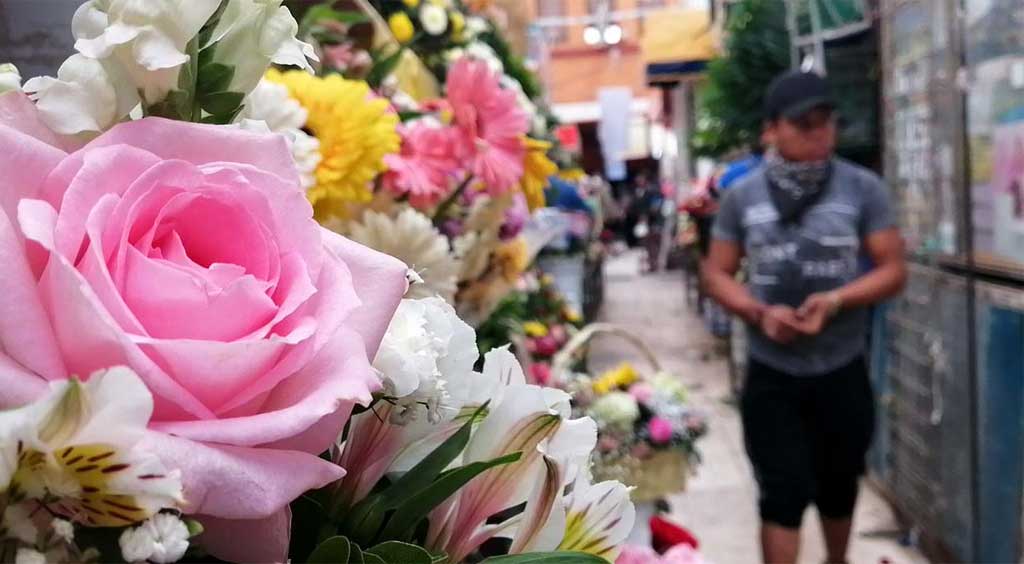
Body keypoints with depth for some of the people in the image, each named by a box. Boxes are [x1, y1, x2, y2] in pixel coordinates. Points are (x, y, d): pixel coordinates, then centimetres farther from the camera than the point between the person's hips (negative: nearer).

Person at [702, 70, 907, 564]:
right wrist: (760, 313, -15)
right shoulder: (742, 195, -2)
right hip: (771, 375, -1)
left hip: (842, 371, 1)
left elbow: (892, 269, -4)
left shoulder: (862, 188, -4)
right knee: (783, 493, -2)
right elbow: (716, 272, 4)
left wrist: (835, 301, -21)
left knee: (838, 486, 20)